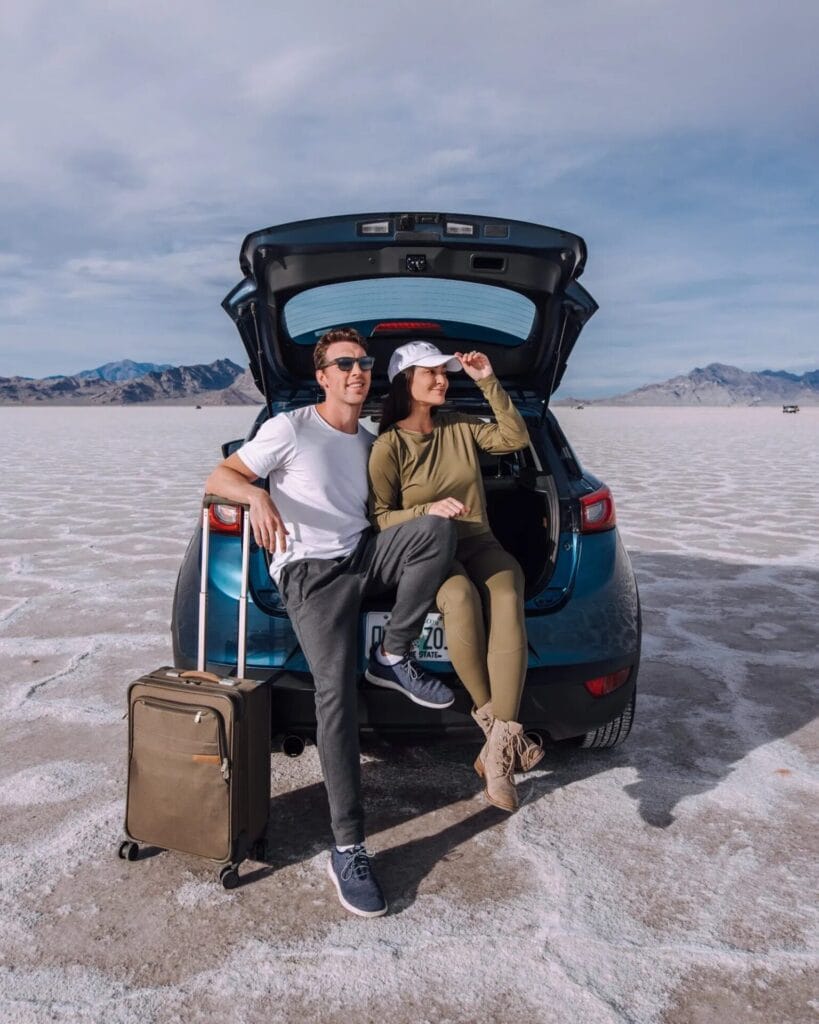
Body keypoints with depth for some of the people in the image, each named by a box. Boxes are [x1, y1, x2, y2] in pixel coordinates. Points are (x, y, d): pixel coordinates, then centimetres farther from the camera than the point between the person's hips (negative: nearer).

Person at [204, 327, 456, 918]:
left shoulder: (369, 442, 19)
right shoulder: (290, 429, 0)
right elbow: (218, 479, -2)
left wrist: (431, 509, 12)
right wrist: (258, 494, -24)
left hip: (365, 555, 5)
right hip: (310, 571, -5)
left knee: (439, 530, -25)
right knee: (336, 691, -22)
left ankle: (393, 658, -13)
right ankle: (348, 850, -14)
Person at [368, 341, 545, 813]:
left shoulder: (459, 426, 10)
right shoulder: (389, 446, -3)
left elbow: (516, 438, 8)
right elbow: (380, 518, -3)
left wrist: (489, 383, 3)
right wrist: (428, 510, -20)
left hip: (480, 545, 3)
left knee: (507, 599, -33)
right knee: (461, 597, -39)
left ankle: (499, 754, -34)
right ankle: (499, 728, -22)